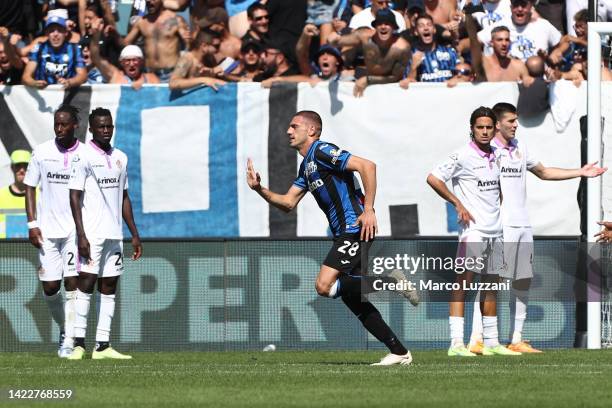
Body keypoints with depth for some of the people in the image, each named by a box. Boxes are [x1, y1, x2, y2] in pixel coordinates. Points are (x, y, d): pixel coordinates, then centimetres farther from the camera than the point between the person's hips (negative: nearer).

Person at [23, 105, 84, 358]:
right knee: (50, 287, 2)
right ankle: (64, 329, 26)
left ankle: (69, 340, -7)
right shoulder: (42, 152, 3)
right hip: (47, 230, 2)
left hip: (76, 229, -2)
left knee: (72, 283, -10)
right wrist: (32, 224, -2)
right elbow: (29, 187, 7)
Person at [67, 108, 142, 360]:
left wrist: (134, 234, 17)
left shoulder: (120, 158, 14)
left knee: (109, 287, 4)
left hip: (114, 233, 6)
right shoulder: (84, 157, -5)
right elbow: (75, 197, -9)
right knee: (86, 283, -9)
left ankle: (103, 346, 5)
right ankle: (78, 344, -9)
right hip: (92, 233, -6)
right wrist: (81, 235, -16)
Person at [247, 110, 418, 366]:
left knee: (324, 286, -18)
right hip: (345, 234, 10)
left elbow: (366, 166, -19)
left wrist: (368, 210, -22)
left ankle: (390, 281, -11)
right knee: (350, 297, 9)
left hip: (355, 228, -10)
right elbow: (288, 203, 23)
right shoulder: (306, 165, 22)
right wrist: (260, 189, 7)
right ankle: (399, 352, 10)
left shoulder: (321, 151, -9)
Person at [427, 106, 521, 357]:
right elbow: (433, 178, -11)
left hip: (494, 231, 8)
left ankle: (491, 342, 18)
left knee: (491, 285, 11)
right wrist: (458, 204, -12)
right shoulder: (463, 157, -9)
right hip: (473, 229, -8)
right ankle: (456, 343, -18)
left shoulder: (495, 157, 13)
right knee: (464, 280, -13)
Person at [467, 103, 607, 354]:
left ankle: (516, 340, 13)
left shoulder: (519, 149, 16)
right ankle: (477, 340, -10)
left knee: (523, 283, 7)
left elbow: (544, 172, 28)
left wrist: (581, 172, 25)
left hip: (523, 226, 8)